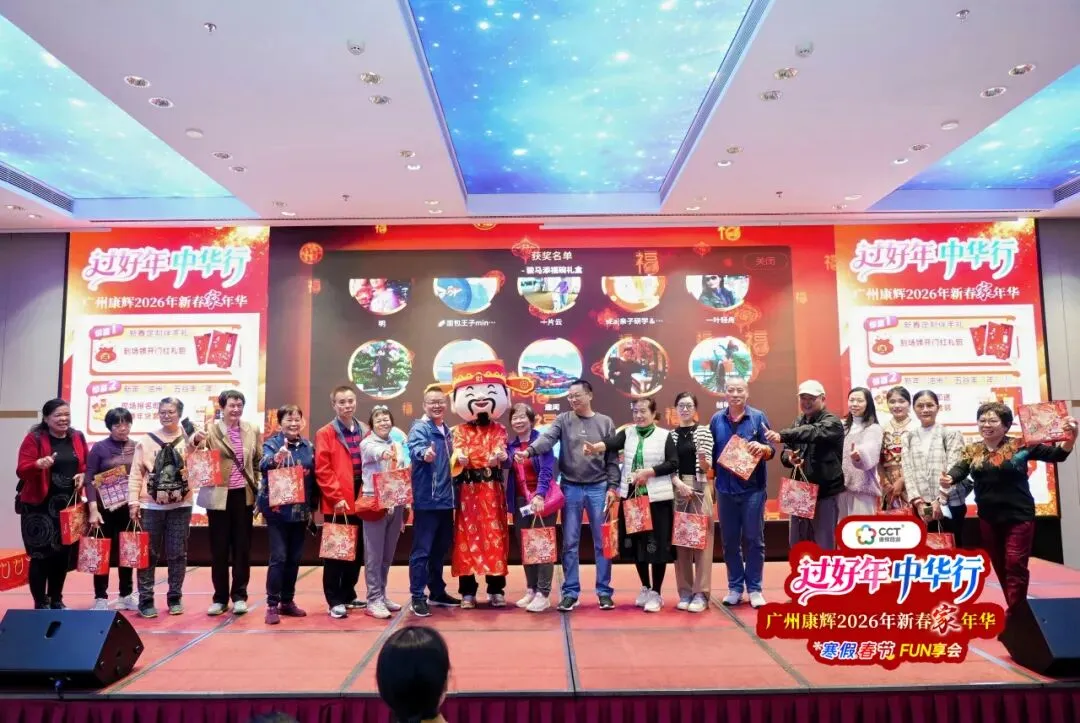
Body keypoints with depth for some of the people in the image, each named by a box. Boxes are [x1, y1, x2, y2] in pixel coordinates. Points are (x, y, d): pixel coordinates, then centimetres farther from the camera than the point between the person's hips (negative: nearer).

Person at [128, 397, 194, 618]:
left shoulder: (189, 440, 3)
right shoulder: (147, 440, 4)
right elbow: (136, 473, 3)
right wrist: (133, 501, -3)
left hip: (180, 506, 0)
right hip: (151, 506, 0)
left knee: (177, 554, 7)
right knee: (149, 554, 5)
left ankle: (175, 598, 19)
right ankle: (145, 599, 15)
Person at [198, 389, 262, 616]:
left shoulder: (252, 431, 5)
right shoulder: (210, 430, -4)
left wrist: (260, 492, 3)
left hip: (244, 495, 2)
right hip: (219, 496, -2)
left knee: (242, 547, 8)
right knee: (219, 548, 7)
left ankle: (239, 596, 18)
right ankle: (220, 598, 19)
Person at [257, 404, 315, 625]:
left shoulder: (309, 446, 6)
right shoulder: (272, 443, -6)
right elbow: (263, 465, -27)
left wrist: (312, 507, 9)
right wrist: (276, 459, -49)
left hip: (300, 511, 4)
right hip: (278, 510, -4)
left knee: (295, 558, 10)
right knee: (278, 557, -7)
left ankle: (288, 601, 22)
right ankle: (272, 605, 4)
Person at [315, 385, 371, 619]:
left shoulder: (364, 431, 11)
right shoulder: (325, 433, -4)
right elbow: (322, 470, -10)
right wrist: (336, 497, -15)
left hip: (360, 500, 5)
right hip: (337, 503, -5)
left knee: (357, 551, 12)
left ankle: (349, 594, 25)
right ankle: (335, 600, 10)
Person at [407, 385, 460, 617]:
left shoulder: (446, 431, 13)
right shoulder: (419, 428, -11)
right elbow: (415, 448, -34)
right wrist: (424, 453, -53)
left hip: (445, 500, 8)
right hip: (426, 500, -8)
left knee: (440, 549, 17)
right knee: (422, 550, -3)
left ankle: (437, 592, 29)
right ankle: (417, 596, 6)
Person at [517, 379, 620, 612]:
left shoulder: (605, 422, 3)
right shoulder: (563, 420, 2)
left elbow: (613, 459, 4)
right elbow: (547, 438, -16)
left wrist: (612, 487, -3)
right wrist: (529, 451, -35)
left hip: (598, 488, 0)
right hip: (570, 488, 0)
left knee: (602, 542, 6)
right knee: (570, 543, 5)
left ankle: (604, 591, 17)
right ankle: (570, 592, 15)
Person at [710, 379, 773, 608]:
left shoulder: (758, 417, -1)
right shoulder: (716, 419, 7)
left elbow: (771, 451, -2)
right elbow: (710, 452, 11)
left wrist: (762, 448, -24)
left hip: (752, 488, -2)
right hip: (725, 489, 3)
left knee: (754, 540, 3)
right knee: (730, 541, 8)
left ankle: (754, 588, 14)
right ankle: (734, 587, 19)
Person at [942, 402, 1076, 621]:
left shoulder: (1020, 445, -6)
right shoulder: (972, 450, 3)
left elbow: (1057, 454, -6)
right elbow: (960, 469, -11)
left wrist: (1071, 437, -25)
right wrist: (948, 479, -33)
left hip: (1019, 516, -4)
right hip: (988, 518, 4)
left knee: (1015, 565, -5)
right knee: (999, 566, 13)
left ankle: (1012, 618, 3)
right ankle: (1017, 612, 28)